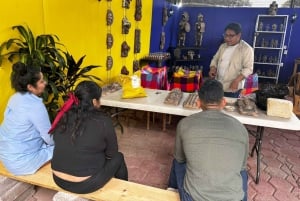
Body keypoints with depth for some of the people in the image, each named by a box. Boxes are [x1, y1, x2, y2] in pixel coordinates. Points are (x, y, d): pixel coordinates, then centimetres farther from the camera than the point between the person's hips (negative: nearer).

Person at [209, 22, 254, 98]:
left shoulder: (247, 49, -12)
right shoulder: (223, 46, 8)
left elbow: (248, 68, -16)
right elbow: (215, 59, 16)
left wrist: (236, 80, -27)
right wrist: (212, 68, -5)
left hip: (232, 87, -6)